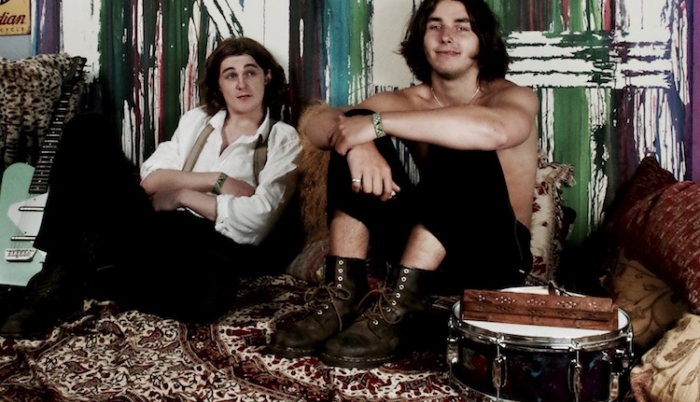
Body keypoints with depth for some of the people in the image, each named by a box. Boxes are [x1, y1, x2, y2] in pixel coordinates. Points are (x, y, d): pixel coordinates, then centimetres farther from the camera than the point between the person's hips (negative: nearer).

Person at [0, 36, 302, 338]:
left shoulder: (283, 139, 6)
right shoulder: (195, 120, 19)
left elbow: (256, 221, -9)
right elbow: (150, 180, 4)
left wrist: (182, 193, -7)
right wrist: (217, 181, -8)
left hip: (209, 244, -3)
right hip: (156, 227, 4)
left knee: (209, 291, -43)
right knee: (89, 129, -11)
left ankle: (74, 277, -17)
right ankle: (62, 266, -14)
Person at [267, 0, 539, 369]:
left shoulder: (514, 97, -6)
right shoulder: (406, 102, 5)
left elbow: (493, 130, -34)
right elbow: (314, 120, -8)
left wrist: (377, 123, -32)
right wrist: (359, 140, -30)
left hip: (492, 252, -3)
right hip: (418, 248, 4)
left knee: (461, 146, -28)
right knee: (357, 141, -12)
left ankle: (400, 306, -31)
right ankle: (342, 295, -19)